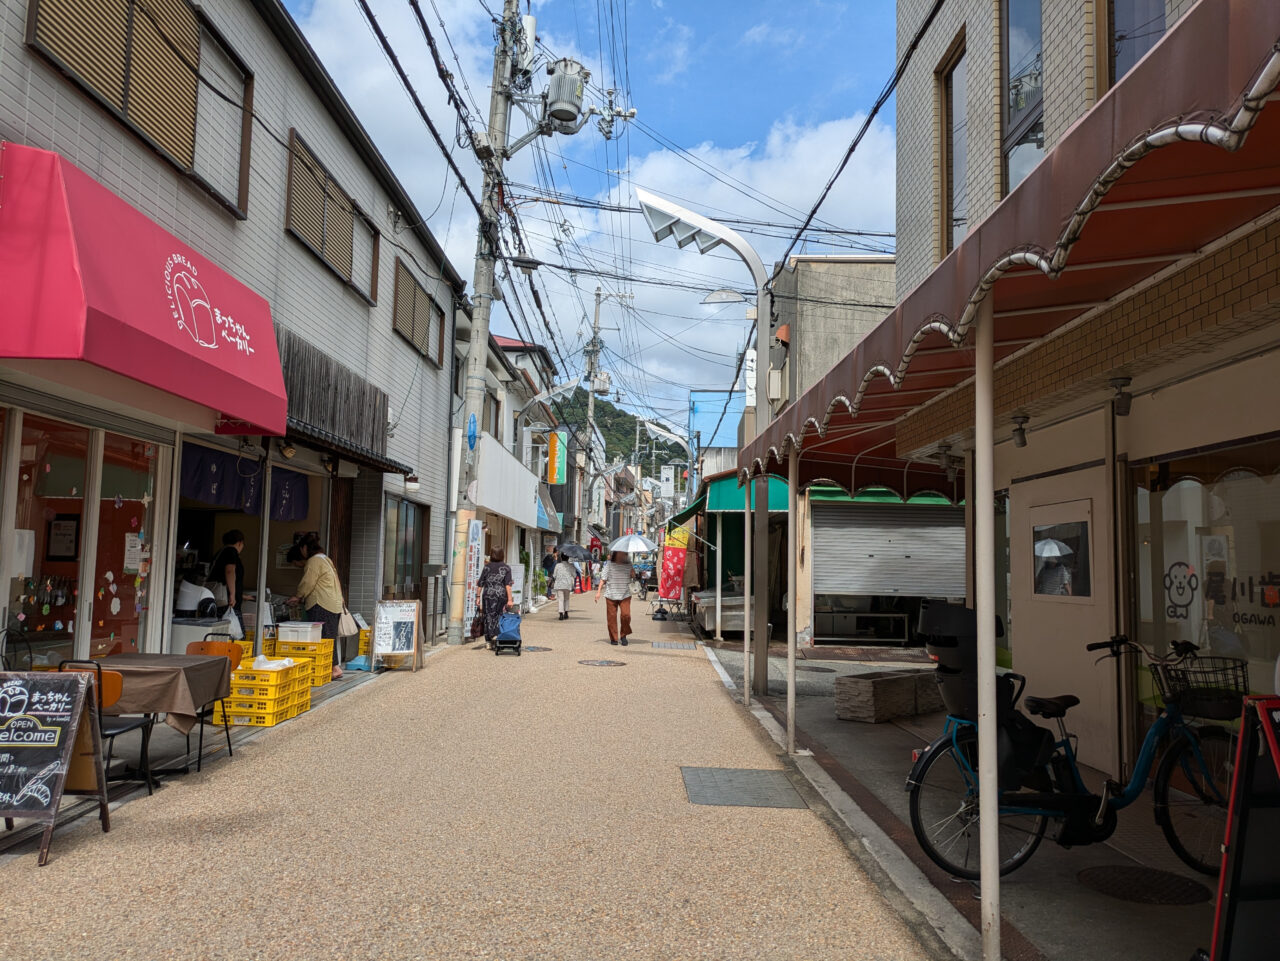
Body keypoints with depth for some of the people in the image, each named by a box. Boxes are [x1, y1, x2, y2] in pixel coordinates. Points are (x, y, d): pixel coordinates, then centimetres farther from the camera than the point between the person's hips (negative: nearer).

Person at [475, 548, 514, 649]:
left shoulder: (487, 567, 8)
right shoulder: (506, 568, 3)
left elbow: (480, 584, 7)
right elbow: (508, 585, -5)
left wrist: (478, 597, 13)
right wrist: (509, 599, -6)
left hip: (488, 595, 1)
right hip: (501, 595, -1)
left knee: (488, 616, 3)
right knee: (498, 616, 9)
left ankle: (488, 641, 1)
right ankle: (496, 635, -5)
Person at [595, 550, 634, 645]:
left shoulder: (628, 565, 7)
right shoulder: (609, 565, 1)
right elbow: (603, 579, 2)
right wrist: (598, 591, -5)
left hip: (625, 595, 1)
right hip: (611, 595, -1)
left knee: (626, 615, -12)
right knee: (611, 617, 2)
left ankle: (623, 635, 9)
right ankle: (613, 638, 15)